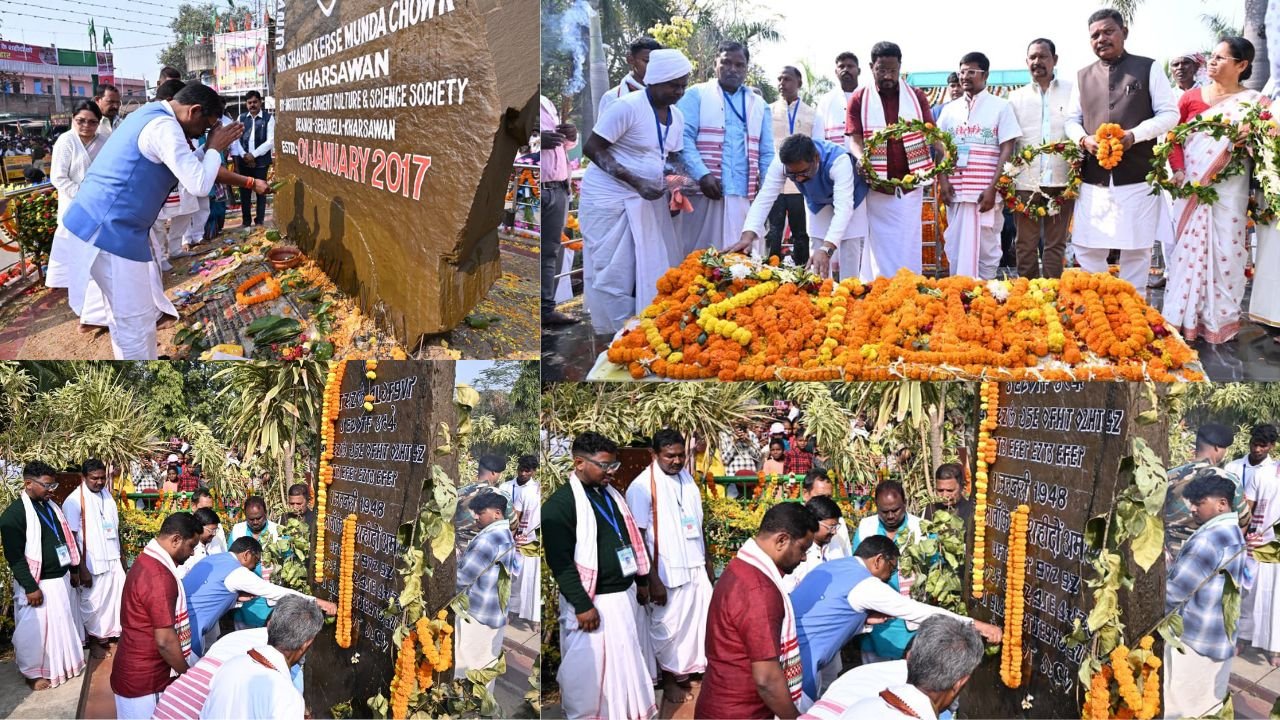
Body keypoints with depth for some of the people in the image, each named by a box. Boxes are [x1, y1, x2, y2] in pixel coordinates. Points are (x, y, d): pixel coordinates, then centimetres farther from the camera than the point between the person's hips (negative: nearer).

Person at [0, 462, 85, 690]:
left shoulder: (51, 506, 8)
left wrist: (73, 569, 18)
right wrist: (30, 587, -21)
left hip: (61, 578, 8)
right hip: (37, 584, -8)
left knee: (63, 623, 19)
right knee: (36, 629, 3)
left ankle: (65, 662, 35)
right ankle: (33, 672, 19)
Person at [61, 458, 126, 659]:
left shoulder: (107, 495, 6)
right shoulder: (74, 501, -14)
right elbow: (71, 538, -14)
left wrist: (122, 555, 15)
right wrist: (82, 569, -16)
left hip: (113, 560, 6)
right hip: (93, 563, -6)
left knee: (116, 597, 13)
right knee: (93, 603, 7)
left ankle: (111, 633, 29)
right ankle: (95, 640, 23)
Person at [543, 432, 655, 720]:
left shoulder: (611, 494, 10)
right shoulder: (560, 503, -16)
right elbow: (560, 561, -19)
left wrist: (642, 580, 18)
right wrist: (582, 605, -21)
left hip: (624, 595, 8)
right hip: (592, 601, -8)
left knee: (624, 662, 18)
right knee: (589, 669, 2)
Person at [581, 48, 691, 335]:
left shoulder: (676, 116, 7)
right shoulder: (628, 106, -17)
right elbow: (593, 148, -17)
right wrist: (636, 182, -24)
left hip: (647, 199, 7)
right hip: (610, 199, -7)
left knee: (651, 268, 6)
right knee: (615, 273, -2)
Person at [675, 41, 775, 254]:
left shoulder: (759, 105, 20)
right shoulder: (696, 95, 9)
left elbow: (766, 154, 18)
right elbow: (683, 138, -3)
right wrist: (702, 175, -15)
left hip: (744, 196, 3)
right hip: (704, 192, -3)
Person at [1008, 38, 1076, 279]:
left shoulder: (1072, 92, 8)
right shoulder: (1016, 97, 12)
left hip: (1061, 180, -1)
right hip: (1026, 180, 1)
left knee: (1056, 243, 4)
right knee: (1026, 243, 2)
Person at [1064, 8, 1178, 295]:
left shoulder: (1148, 68, 3)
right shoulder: (1083, 77, 13)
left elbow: (1169, 114, -1)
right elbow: (1071, 120, 16)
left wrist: (1133, 135, -17)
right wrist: (1084, 139, -7)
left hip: (1137, 177, -3)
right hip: (1093, 178, 3)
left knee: (1136, 249, 3)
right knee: (1087, 248, 3)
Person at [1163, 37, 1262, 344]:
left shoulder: (1251, 100, 1)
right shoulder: (1192, 97, 7)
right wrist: (1178, 171, -8)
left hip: (1228, 189, -2)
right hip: (1190, 187, 2)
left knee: (1225, 250, 1)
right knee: (1188, 248, 4)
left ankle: (1220, 319, 13)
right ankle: (1184, 317, 12)